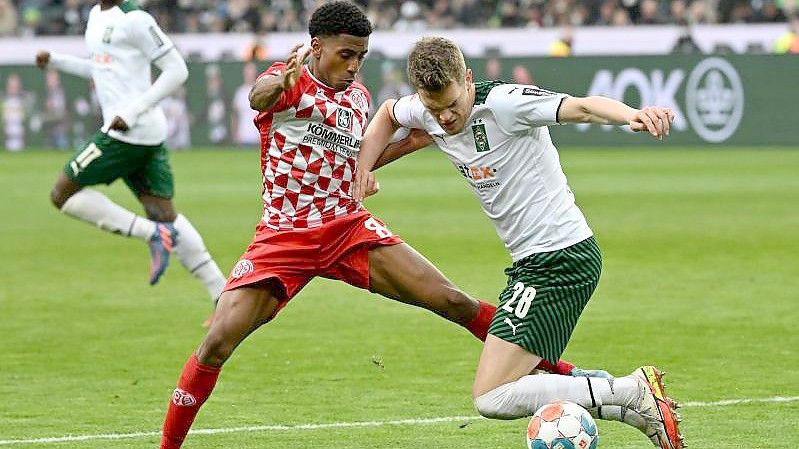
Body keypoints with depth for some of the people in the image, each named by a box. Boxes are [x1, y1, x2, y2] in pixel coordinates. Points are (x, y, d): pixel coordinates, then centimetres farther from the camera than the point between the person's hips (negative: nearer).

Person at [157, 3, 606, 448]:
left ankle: (560, 371, 8)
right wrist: (281, 82, -60)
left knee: (453, 301, -5)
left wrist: (407, 143, 12)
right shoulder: (291, 82, -9)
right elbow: (258, 97, -35)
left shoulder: (358, 97, 10)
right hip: (283, 236, -4)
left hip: (349, 227, 4)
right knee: (218, 341, -18)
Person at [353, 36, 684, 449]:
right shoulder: (425, 112, 4)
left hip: (562, 258, -10)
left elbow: (581, 107, -35)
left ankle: (634, 392, -14)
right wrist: (363, 169, 12)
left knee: (491, 397, -16)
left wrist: (632, 115, -55)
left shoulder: (504, 103, -20)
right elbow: (387, 114, 28)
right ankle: (634, 403, 13)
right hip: (531, 262, 10)